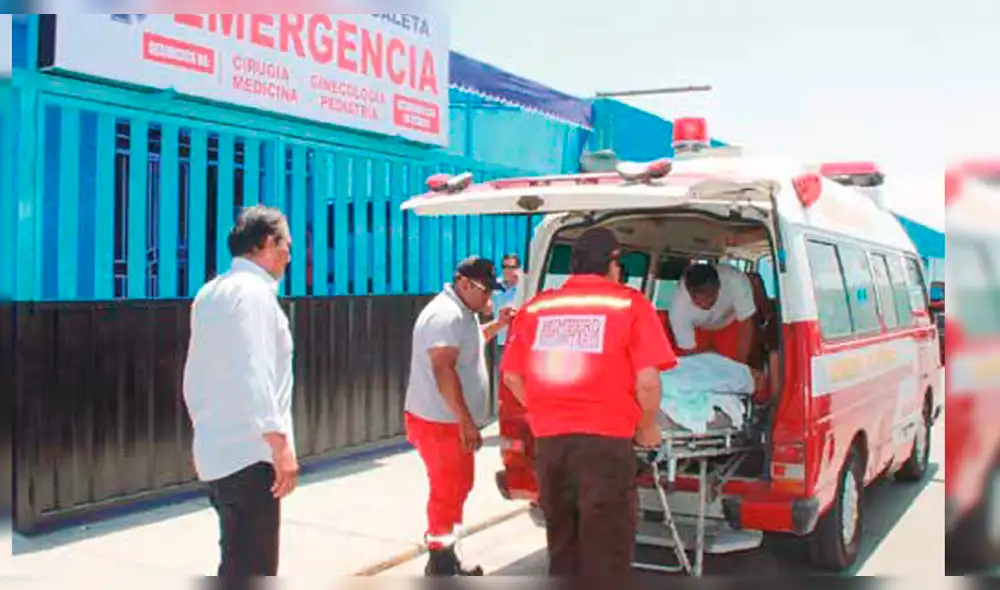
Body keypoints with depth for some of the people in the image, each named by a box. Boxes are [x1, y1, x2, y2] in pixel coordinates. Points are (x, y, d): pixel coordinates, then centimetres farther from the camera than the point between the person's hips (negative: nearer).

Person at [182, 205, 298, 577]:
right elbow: (253, 376, -23)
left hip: (217, 452, 10)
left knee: (237, 563, 20)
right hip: (248, 455, -10)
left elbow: (194, 379, 20)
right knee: (251, 570, -4)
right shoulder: (254, 291, -12)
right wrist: (280, 444, -23)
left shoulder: (210, 293, 15)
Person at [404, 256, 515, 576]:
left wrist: (498, 324, 14)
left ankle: (446, 557, 30)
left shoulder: (462, 312, 11)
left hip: (452, 420, 10)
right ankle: (440, 567, 6)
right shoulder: (446, 314, -20)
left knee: (457, 488, 18)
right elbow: (443, 371, -27)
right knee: (448, 493, -4)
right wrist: (466, 421, -28)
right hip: (439, 422, -10)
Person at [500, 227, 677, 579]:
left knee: (562, 544, 19)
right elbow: (647, 382, -9)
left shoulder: (535, 307, 10)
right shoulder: (629, 304, -2)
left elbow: (512, 377, 12)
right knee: (606, 550, 6)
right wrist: (647, 429, 8)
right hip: (606, 441, -4)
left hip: (550, 440, 4)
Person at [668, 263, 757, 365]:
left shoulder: (736, 282, -42)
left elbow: (745, 325, -30)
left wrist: (739, 365, -31)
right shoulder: (679, 308, -40)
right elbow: (690, 352, -28)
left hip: (730, 322, 0)